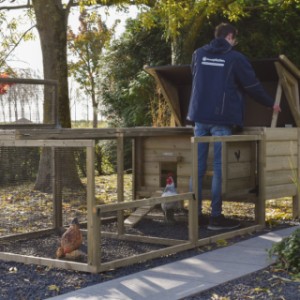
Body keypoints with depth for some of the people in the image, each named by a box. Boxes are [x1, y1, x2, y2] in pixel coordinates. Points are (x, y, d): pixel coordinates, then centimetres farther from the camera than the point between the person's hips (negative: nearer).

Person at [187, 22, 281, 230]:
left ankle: (196, 214, 11)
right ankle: (216, 217, -1)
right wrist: (271, 104, 18)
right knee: (220, 168, -2)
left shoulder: (198, 54, 10)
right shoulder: (236, 58, -4)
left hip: (200, 116, 5)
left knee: (198, 167, 7)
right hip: (221, 119, -5)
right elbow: (253, 86, 3)